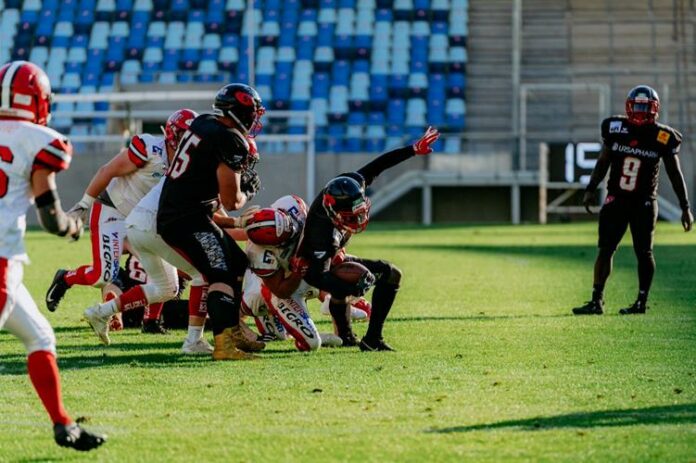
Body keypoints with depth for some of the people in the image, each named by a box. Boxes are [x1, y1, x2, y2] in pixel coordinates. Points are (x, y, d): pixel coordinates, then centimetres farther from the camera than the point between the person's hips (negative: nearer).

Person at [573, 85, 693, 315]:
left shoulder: (663, 137, -7)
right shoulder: (615, 128, -2)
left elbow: (675, 174, 2)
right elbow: (603, 162, 9)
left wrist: (685, 207, 2)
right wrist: (590, 190, 3)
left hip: (644, 203, -2)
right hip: (616, 199, 2)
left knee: (643, 252, -1)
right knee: (605, 249, -1)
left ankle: (642, 302, 10)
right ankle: (596, 301, 2)